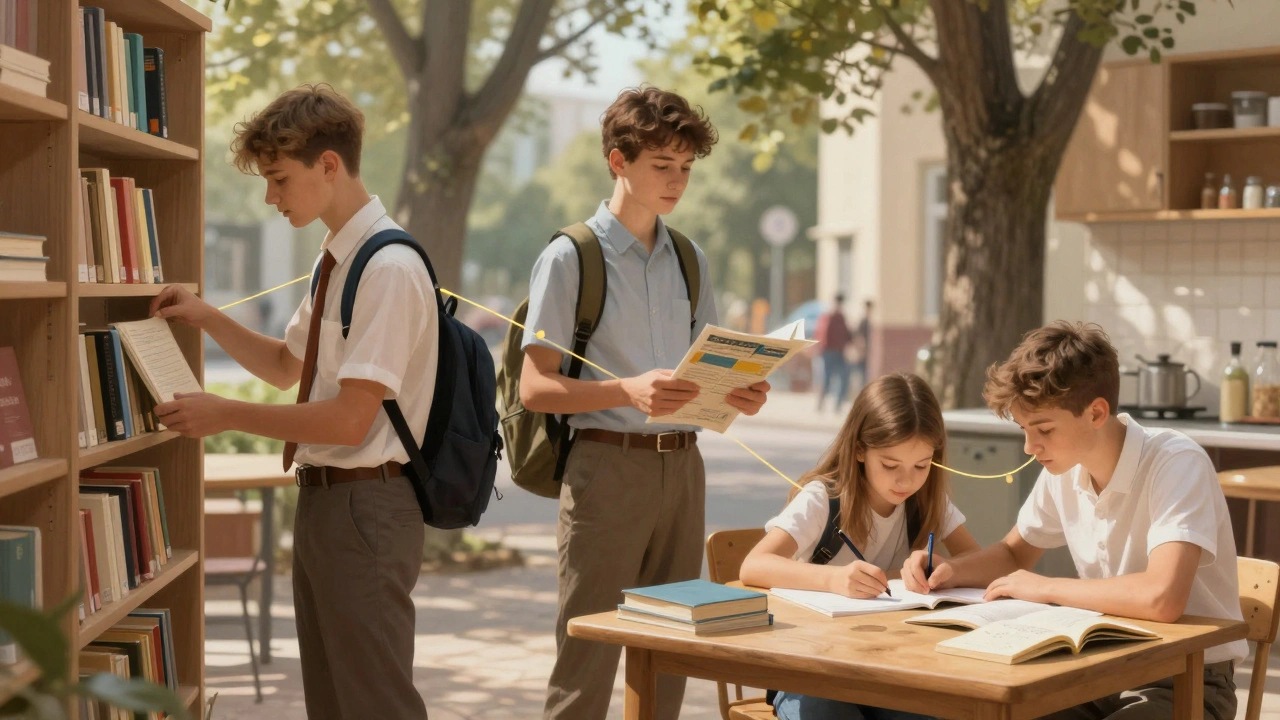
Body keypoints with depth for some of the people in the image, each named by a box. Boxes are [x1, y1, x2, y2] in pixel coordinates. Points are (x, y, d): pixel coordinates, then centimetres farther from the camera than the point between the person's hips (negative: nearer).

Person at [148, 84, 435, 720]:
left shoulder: (389, 268, -18)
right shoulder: (336, 260, 11)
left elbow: (350, 419, -22)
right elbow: (287, 367, 25)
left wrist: (226, 415, -14)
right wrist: (207, 319, 11)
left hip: (365, 507, -10)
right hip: (323, 499, 10)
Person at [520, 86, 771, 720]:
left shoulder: (690, 261, 14)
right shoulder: (571, 258, -5)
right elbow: (535, 388, -10)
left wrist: (738, 394, -3)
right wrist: (629, 391, -25)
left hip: (682, 464, 6)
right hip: (606, 464, -6)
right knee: (588, 658, -6)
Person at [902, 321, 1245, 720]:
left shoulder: (1177, 464, -22)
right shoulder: (1064, 468, -1)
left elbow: (1162, 598, -36)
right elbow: (1015, 554, 17)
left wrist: (1046, 588, -21)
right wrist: (949, 571, -5)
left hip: (1189, 681, -6)